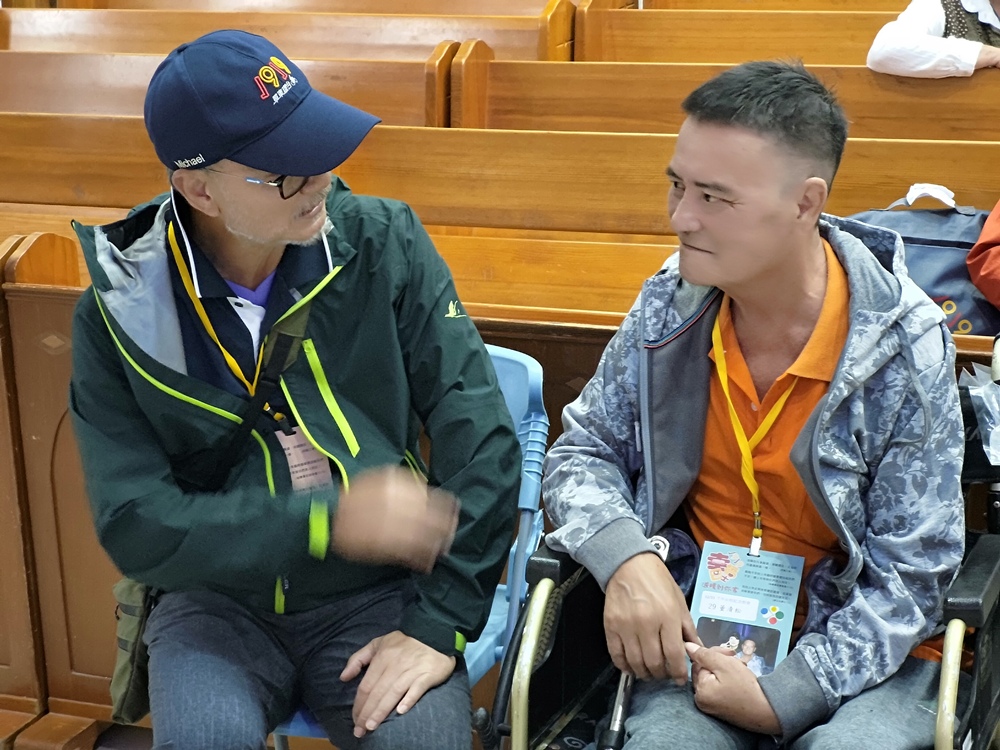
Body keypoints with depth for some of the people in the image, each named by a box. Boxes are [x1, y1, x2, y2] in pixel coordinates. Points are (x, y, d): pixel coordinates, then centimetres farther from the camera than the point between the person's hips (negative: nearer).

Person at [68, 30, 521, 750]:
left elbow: (480, 435, -10)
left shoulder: (385, 245, -9)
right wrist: (330, 520, -23)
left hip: (376, 594, 0)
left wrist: (441, 623, -14)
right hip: (217, 601, 0)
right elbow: (136, 525, -12)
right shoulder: (119, 312, -8)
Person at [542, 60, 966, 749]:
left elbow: (911, 576, -10)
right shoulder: (671, 304, -5)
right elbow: (581, 451, 5)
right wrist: (625, 557, -16)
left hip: (856, 645, -1)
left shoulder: (905, 350, -15)